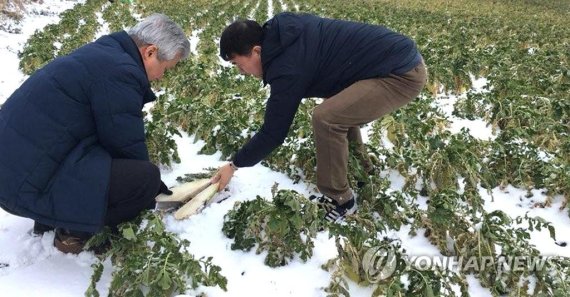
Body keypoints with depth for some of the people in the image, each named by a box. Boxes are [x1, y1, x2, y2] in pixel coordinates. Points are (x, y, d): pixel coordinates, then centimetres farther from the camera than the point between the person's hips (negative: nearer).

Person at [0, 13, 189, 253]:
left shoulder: (103, 53, 12)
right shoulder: (120, 72, -20)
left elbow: (119, 139, 21)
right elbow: (129, 148, -11)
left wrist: (151, 180, 24)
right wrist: (149, 182, 9)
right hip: (29, 187, -10)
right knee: (145, 177, -16)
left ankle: (48, 220, 19)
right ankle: (74, 233, 3)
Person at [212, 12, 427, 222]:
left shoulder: (289, 68, -20)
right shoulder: (284, 32, 6)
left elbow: (273, 132, -12)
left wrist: (234, 165, 1)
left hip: (403, 74, -10)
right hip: (403, 58, 10)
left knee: (326, 118, -19)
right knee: (340, 107, 25)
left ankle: (340, 200, -1)